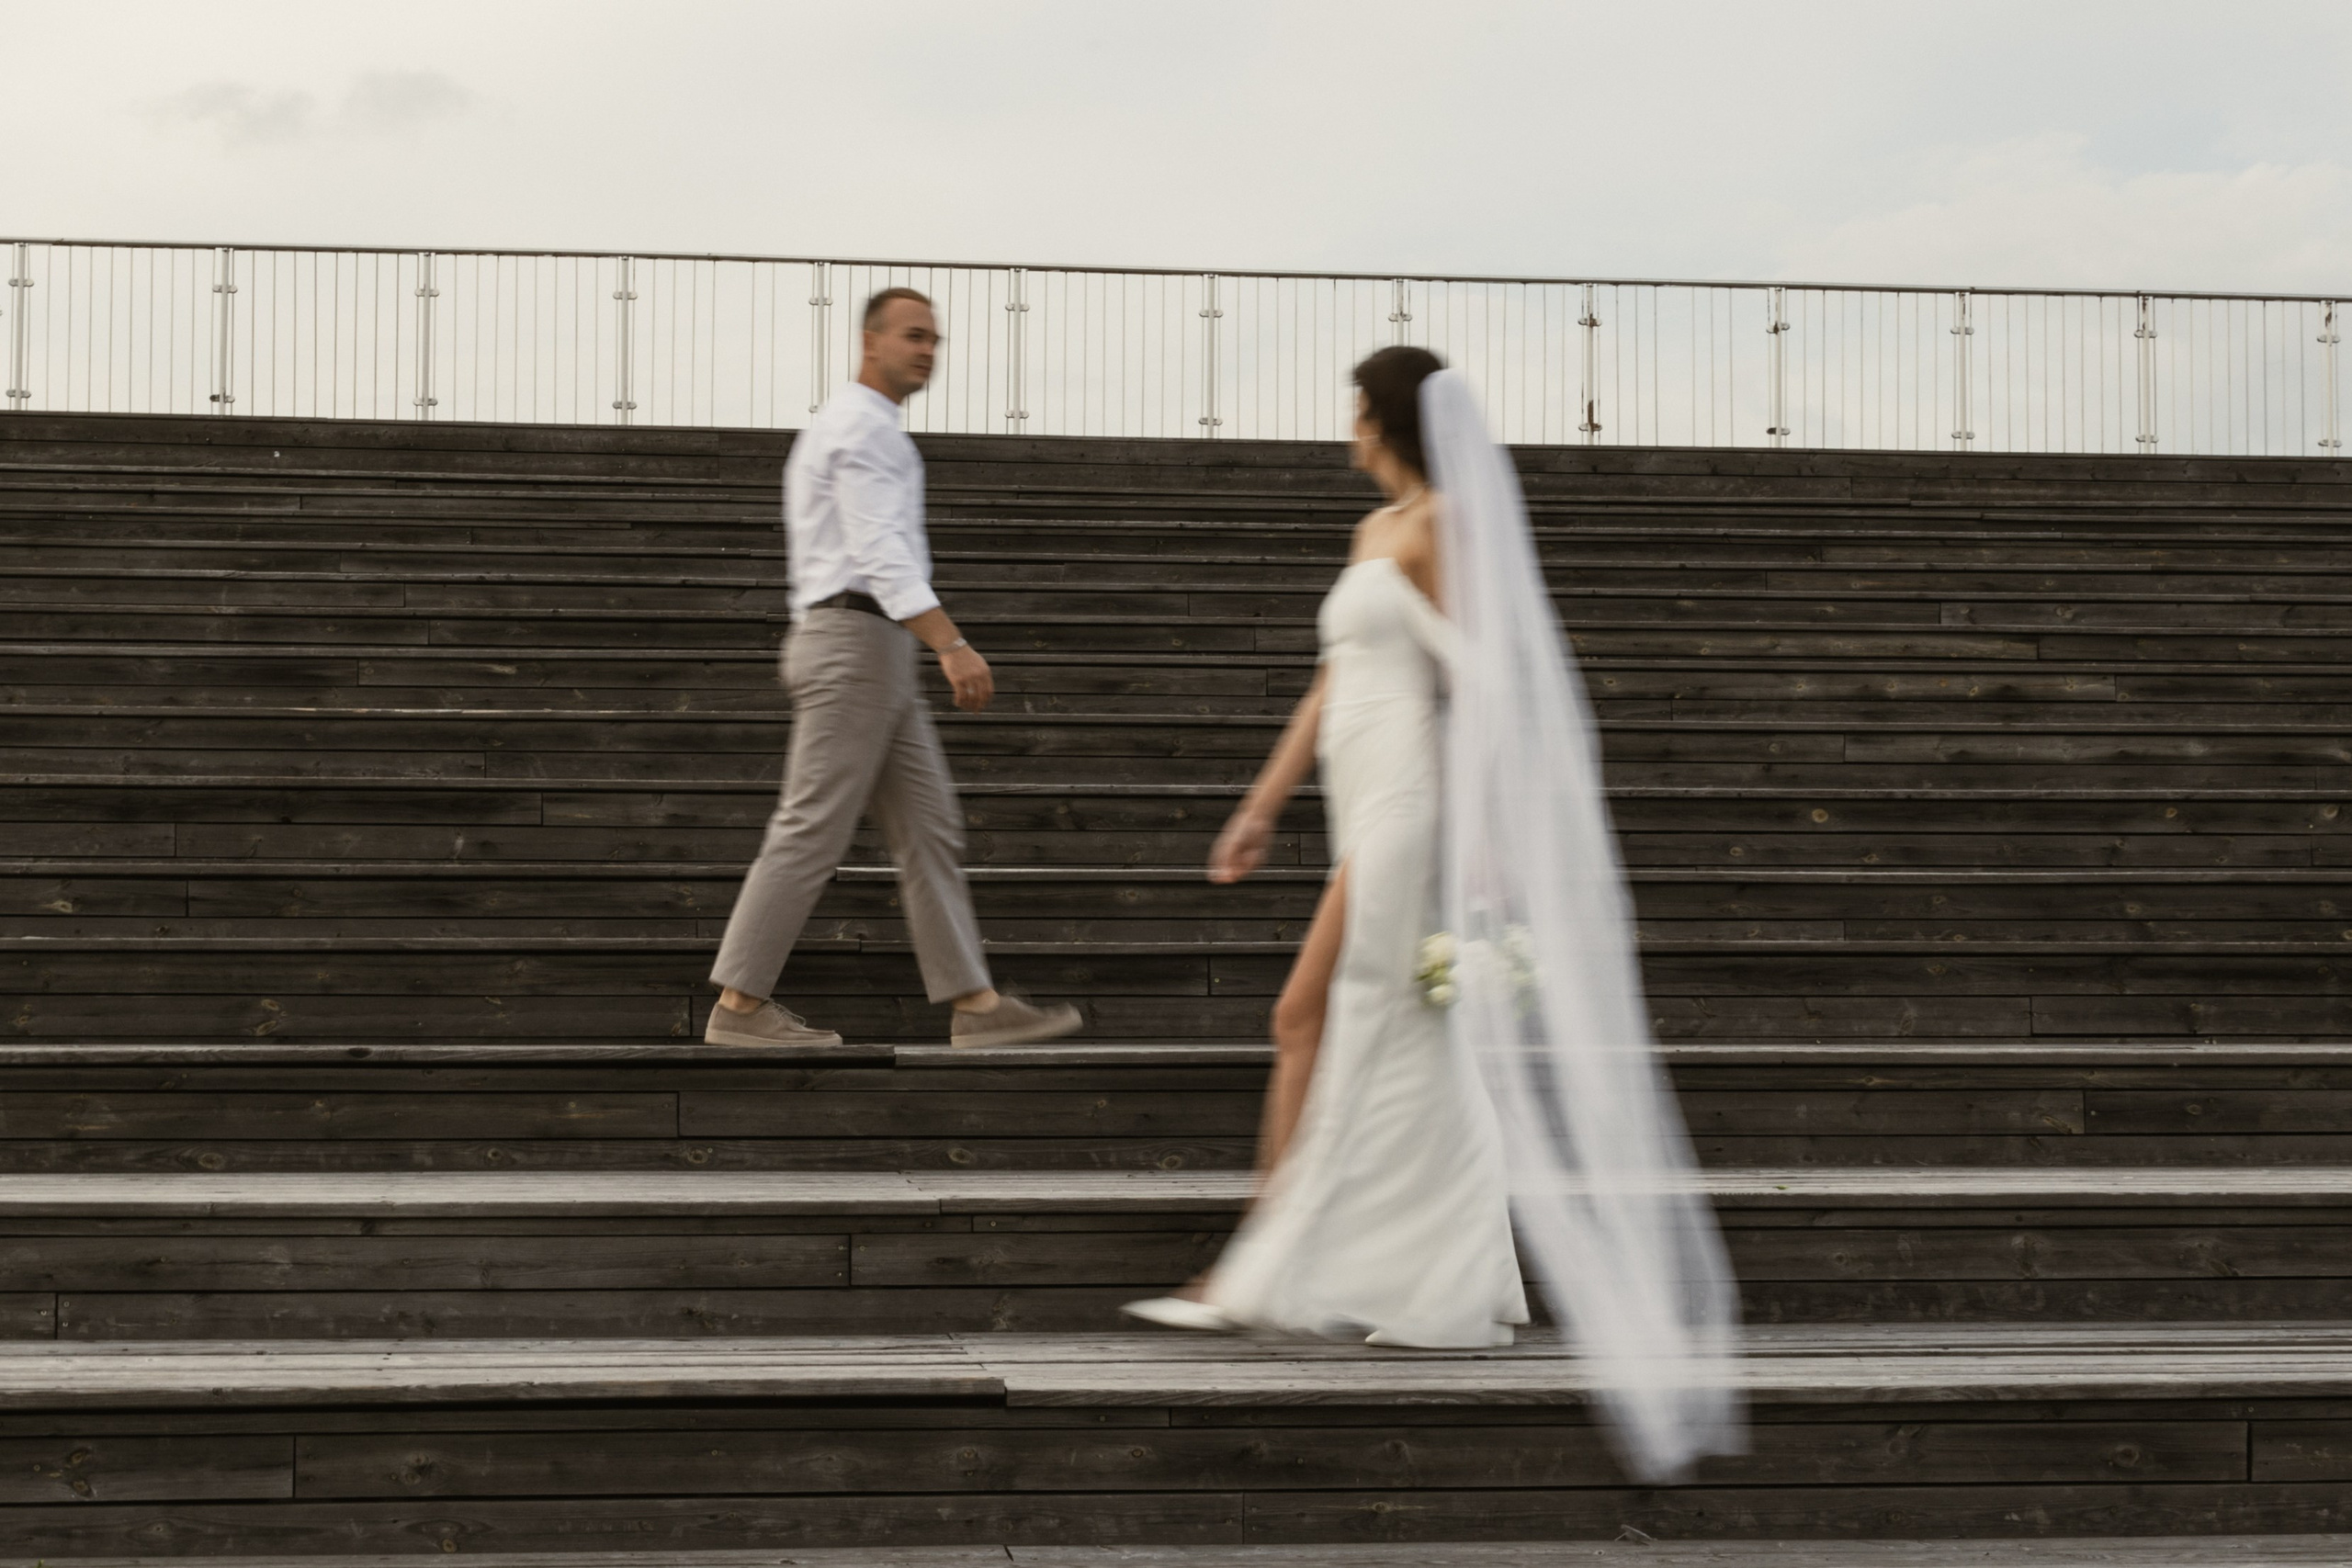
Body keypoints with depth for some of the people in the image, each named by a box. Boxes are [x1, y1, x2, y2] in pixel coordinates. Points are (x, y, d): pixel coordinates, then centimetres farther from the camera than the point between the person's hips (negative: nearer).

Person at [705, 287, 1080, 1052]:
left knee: (930, 831, 6)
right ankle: (740, 1004, -4)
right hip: (856, 641, -10)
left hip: (870, 651, 10)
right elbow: (881, 552, -22)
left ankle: (975, 1004, 4)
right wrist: (953, 646, -29)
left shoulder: (842, 426, 23)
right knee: (812, 830, -8)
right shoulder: (865, 425, -10)